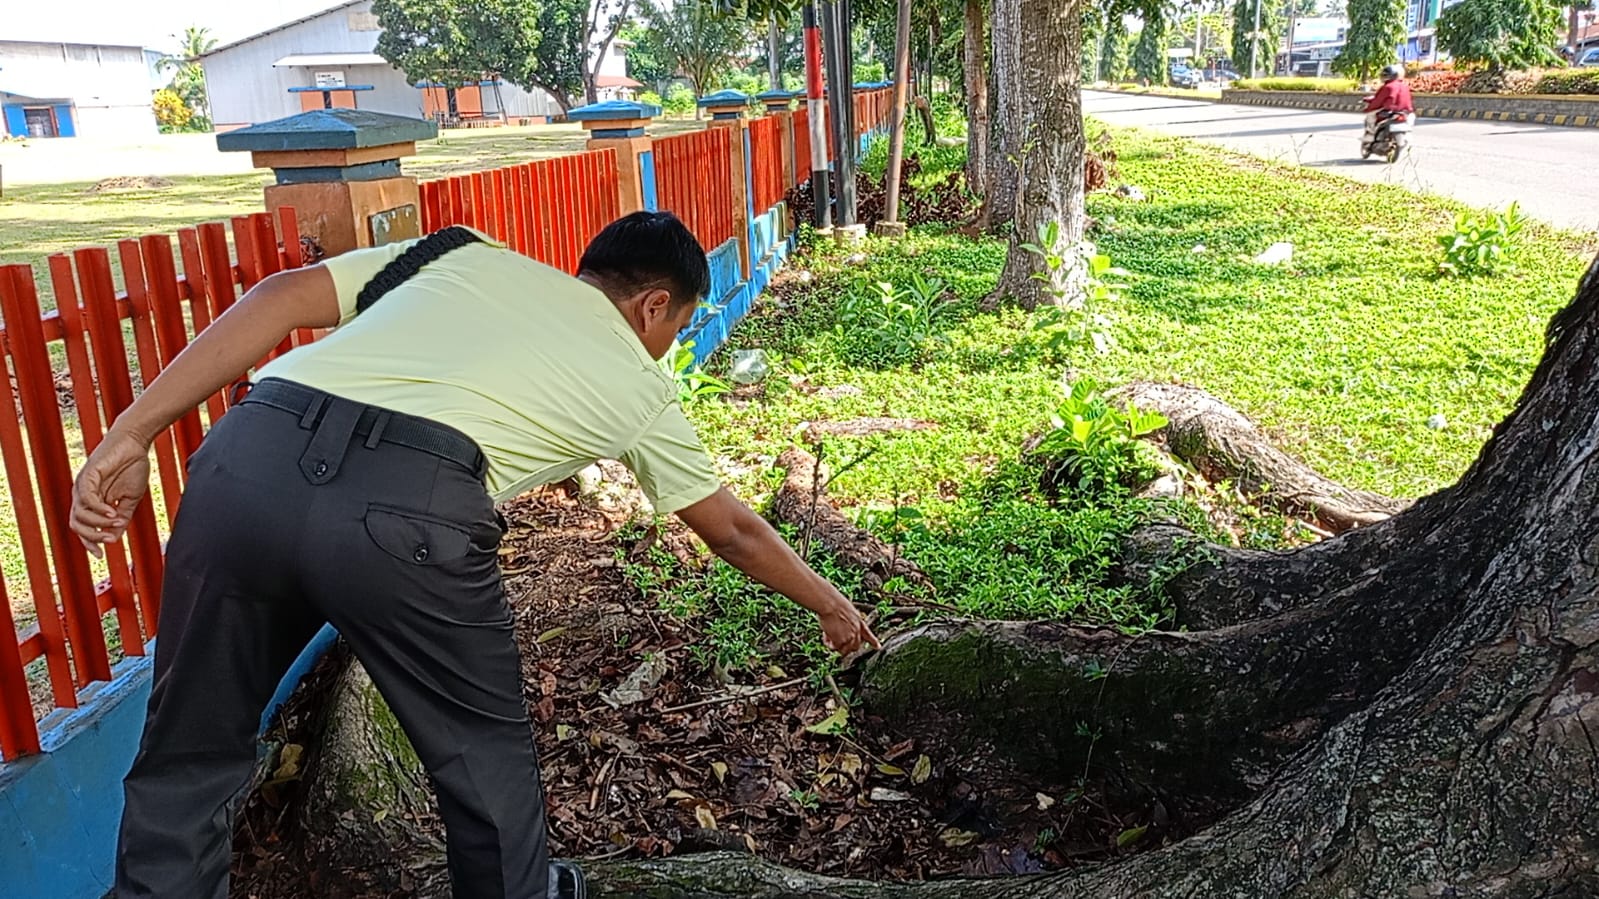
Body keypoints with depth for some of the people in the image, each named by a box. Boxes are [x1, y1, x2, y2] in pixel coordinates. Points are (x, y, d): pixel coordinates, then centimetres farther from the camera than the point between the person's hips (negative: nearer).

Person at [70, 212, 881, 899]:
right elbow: (733, 531, 34)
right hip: (405, 512, -3)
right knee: (483, 750, 23)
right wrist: (833, 606, 49)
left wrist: (132, 436, 12)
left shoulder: (466, 253, 28)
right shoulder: (636, 382, 23)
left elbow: (282, 298, 14)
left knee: (189, 754, 22)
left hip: (245, 461, 4)